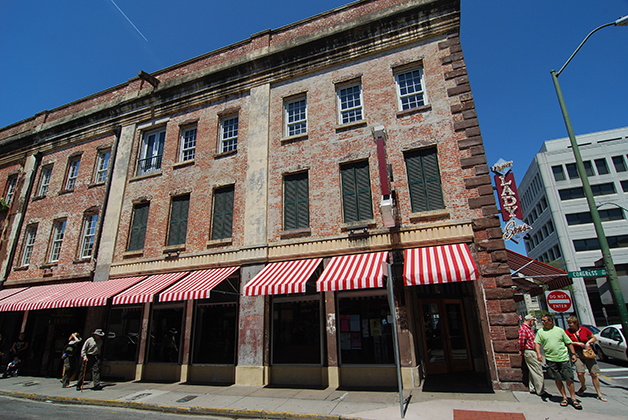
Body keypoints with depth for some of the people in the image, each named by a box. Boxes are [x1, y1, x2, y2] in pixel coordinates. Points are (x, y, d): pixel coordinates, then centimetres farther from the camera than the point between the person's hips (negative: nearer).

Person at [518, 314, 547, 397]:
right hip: (529, 352, -11)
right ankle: (540, 391, 0)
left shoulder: (528, 328, 17)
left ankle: (532, 388, 23)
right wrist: (522, 351, -10)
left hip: (532, 352, 11)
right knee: (538, 371, -6)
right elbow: (521, 341, -23)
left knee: (533, 371, 16)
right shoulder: (523, 329, -18)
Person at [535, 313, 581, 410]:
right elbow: (537, 343, 1)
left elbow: (568, 342, 11)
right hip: (551, 360, 0)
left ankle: (573, 399, 15)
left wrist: (573, 353, 3)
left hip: (564, 358, 0)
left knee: (569, 379, 1)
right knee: (557, 380, 5)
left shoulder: (559, 330, 5)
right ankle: (564, 398, 18)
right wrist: (538, 354, -12)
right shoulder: (540, 332, 4)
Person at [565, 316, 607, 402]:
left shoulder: (584, 329, -2)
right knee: (580, 373, -14)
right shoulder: (568, 331, -3)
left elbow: (594, 338, 10)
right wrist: (577, 343, -12)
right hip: (577, 354, -1)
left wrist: (588, 342, -8)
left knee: (594, 374, 2)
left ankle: (599, 394, 18)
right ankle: (583, 387, 17)